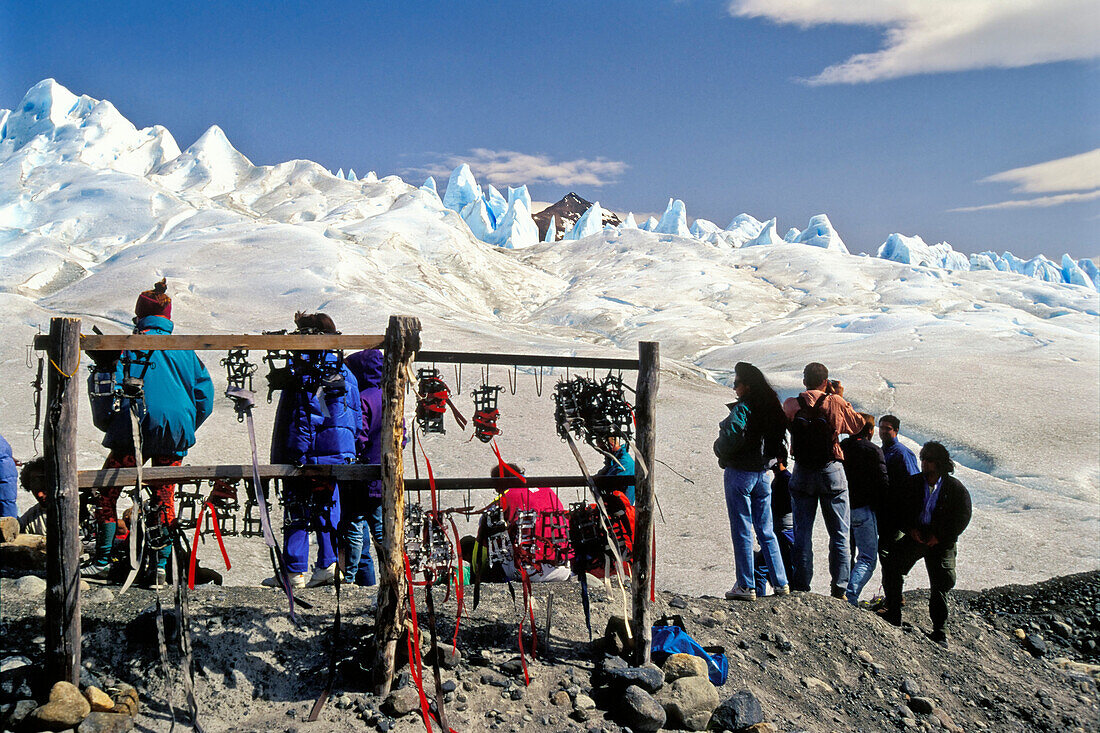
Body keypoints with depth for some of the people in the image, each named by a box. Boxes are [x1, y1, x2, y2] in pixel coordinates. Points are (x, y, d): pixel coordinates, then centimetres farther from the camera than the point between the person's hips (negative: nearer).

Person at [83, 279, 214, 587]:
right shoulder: (184, 349, 11)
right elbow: (205, 393, 12)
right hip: (176, 434, 4)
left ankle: (102, 561, 9)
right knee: (164, 496, 12)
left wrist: (106, 423, 12)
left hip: (136, 432, -4)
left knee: (106, 492, 10)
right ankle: (161, 567, 9)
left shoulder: (130, 346, 0)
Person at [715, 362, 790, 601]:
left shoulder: (742, 409, -15)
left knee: (742, 531, -1)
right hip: (763, 472, 7)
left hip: (740, 472, -7)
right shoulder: (772, 407, 8)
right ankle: (781, 583, 16)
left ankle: (745, 586, 2)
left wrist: (719, 449, -3)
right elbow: (780, 441, 12)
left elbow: (730, 440, -23)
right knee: (766, 530, 14)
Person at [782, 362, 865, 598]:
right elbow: (857, 426, 5)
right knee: (839, 534, 8)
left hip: (802, 472, 2)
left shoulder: (791, 405, -5)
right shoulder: (835, 402, -8)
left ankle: (800, 587, 10)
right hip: (831, 472, -1)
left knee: (802, 534, 9)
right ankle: (839, 589, 7)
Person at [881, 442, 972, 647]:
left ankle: (939, 631, 14)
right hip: (915, 536, 2)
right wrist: (909, 529, -8)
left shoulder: (955, 488, -4)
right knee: (891, 565, -13)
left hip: (942, 541, -2)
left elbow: (962, 518, -4)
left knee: (941, 583, -2)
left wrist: (939, 536, -11)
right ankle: (893, 615, 0)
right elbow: (897, 508, 7)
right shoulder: (912, 483, 3)